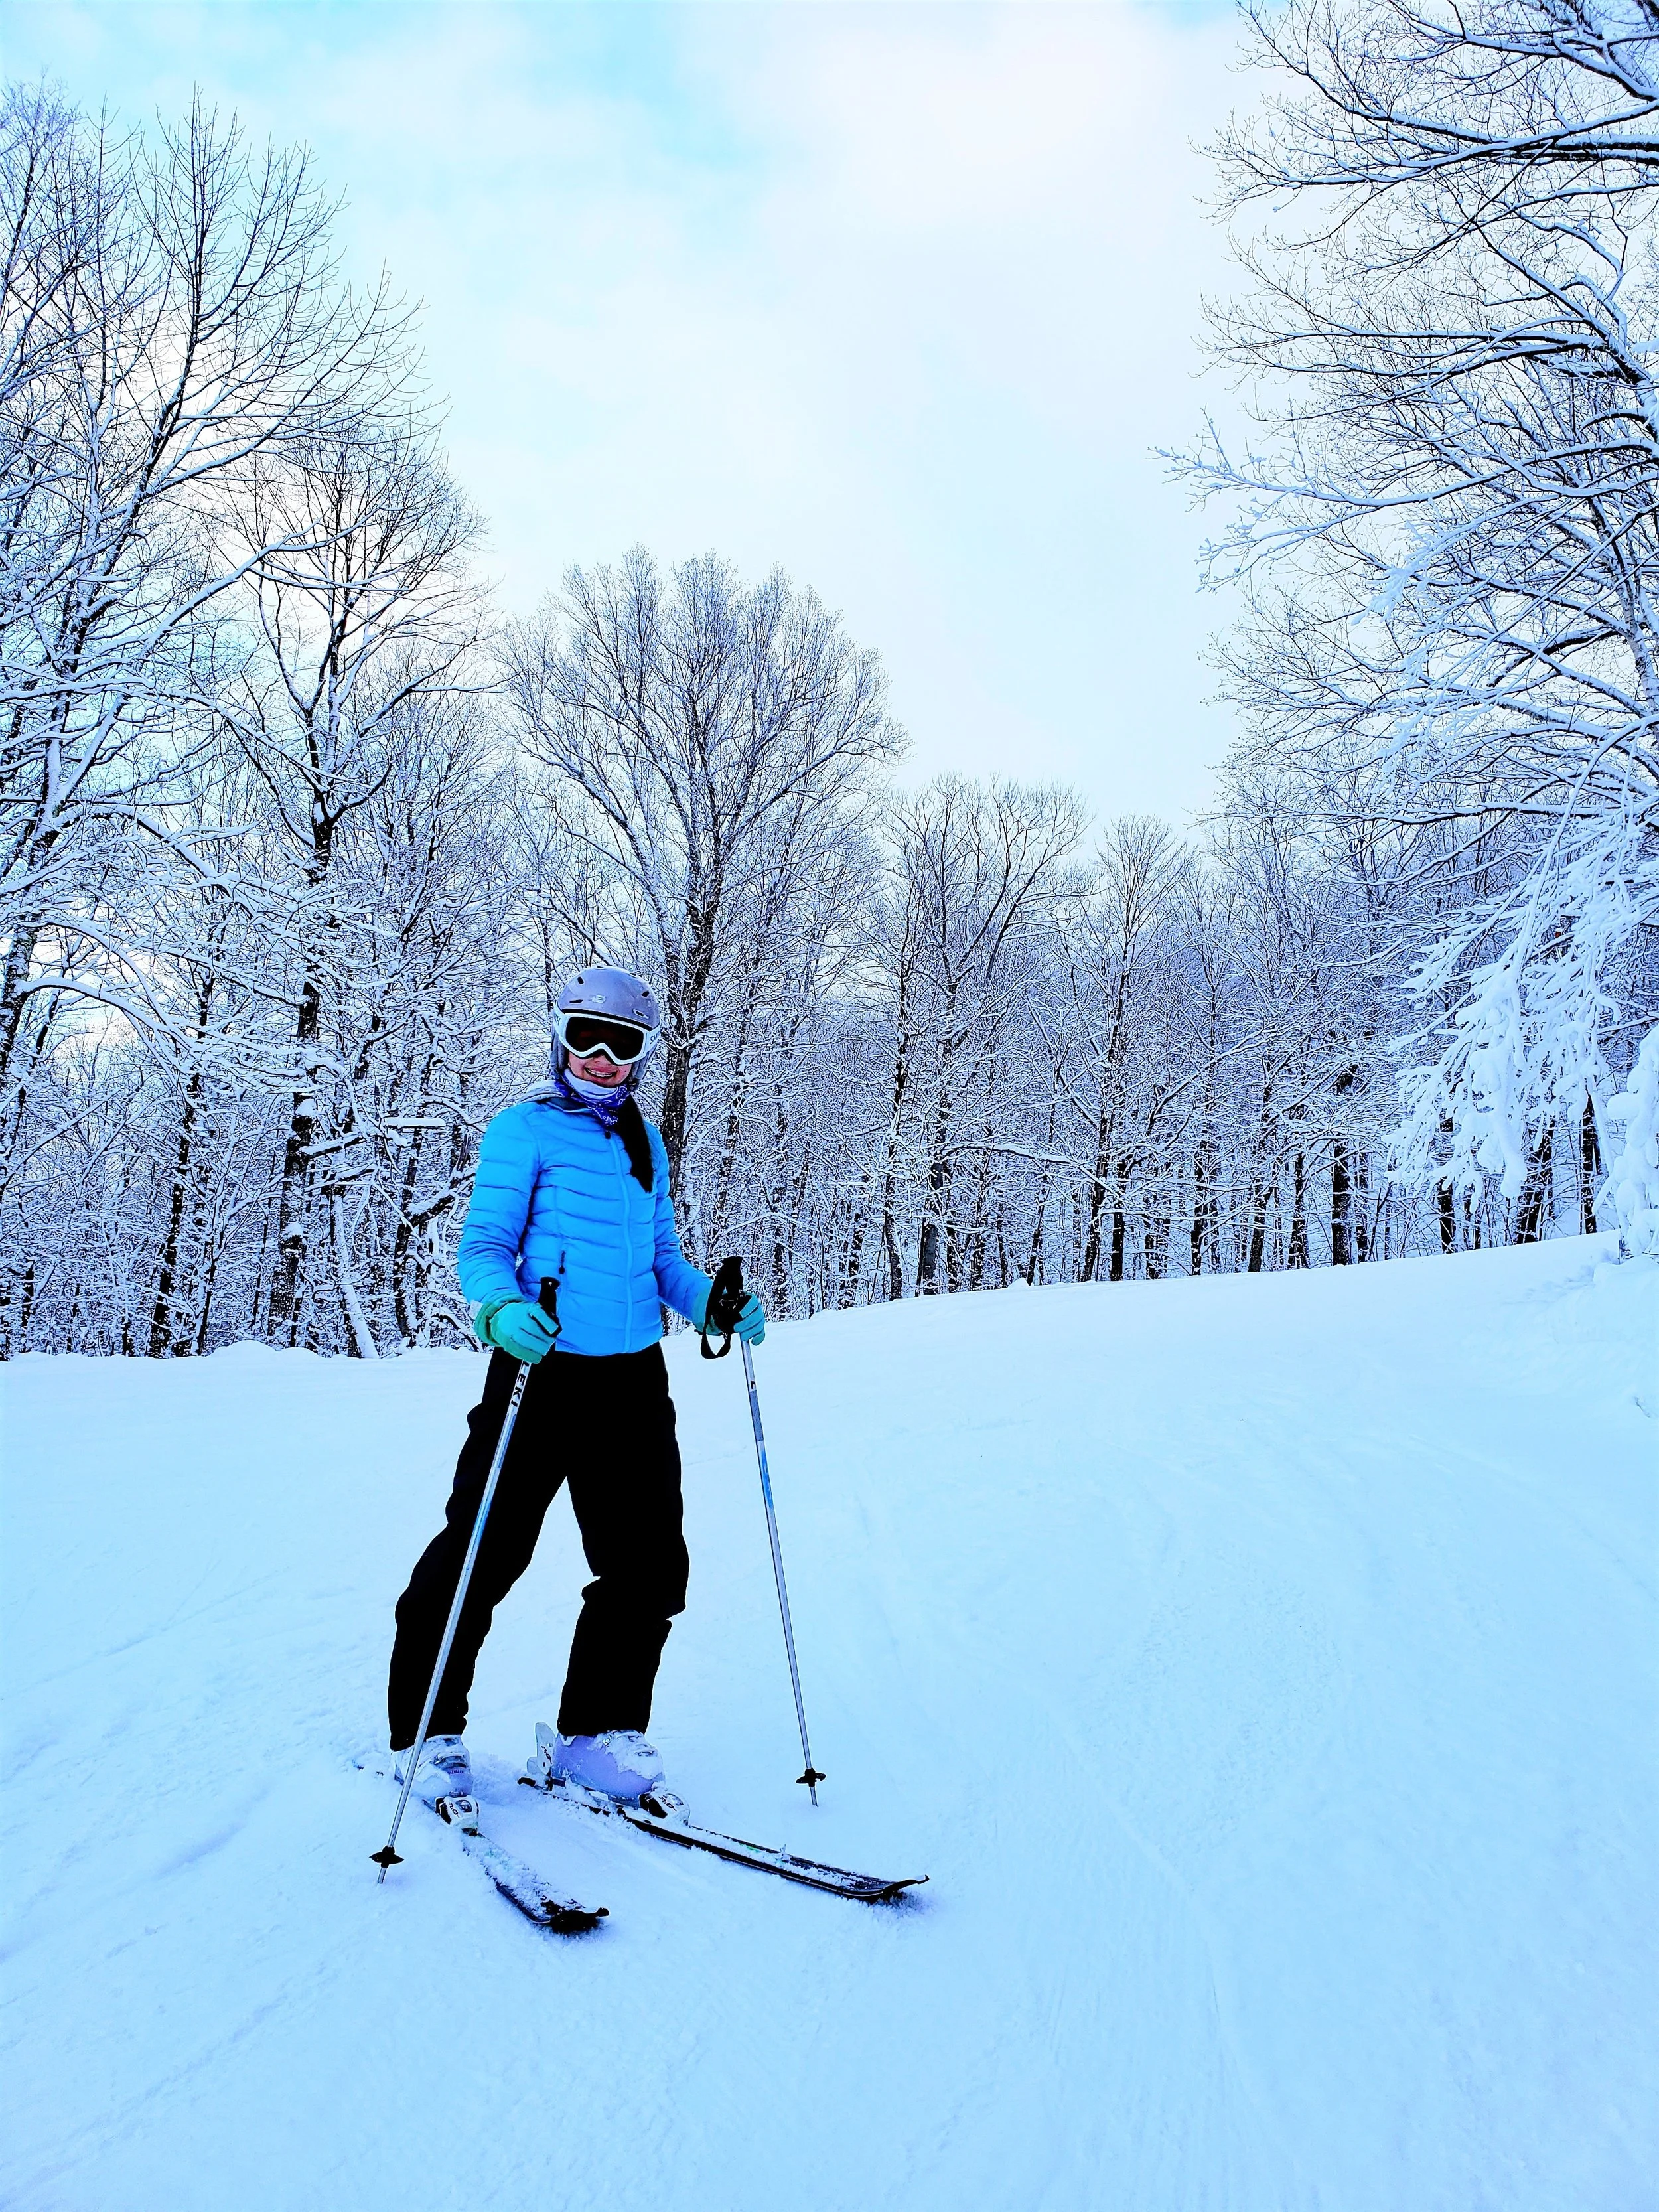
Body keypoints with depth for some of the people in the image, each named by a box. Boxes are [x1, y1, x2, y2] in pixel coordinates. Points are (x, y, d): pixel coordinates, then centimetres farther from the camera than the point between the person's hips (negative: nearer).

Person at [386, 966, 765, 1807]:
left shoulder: (646, 1144, 16)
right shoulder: (525, 1130, -2)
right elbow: (484, 1245, -7)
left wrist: (715, 1306, 1)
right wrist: (501, 1308, -28)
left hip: (635, 1380, 6)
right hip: (543, 1369, -6)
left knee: (649, 1565, 8)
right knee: (481, 1554, -1)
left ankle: (597, 1733, 25)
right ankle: (426, 1734, 20)